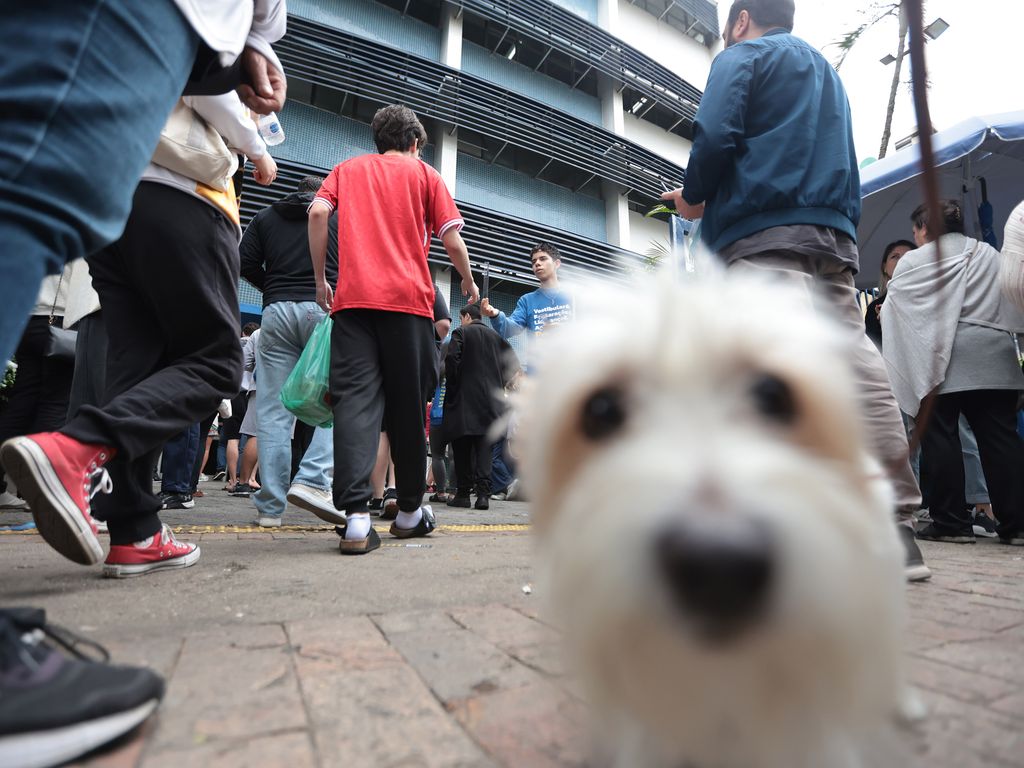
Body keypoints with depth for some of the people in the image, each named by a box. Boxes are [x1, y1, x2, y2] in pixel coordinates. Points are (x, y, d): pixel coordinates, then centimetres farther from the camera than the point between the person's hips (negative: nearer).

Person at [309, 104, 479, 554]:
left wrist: (320, 280, 10)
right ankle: (409, 512, 15)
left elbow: (318, 212, 4)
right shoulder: (424, 173, 16)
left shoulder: (347, 169, 21)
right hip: (409, 298, -1)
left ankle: (355, 516, -18)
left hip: (353, 298, 2)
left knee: (356, 400, -5)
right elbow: (452, 241, 6)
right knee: (408, 406, 5)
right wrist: (469, 283, 22)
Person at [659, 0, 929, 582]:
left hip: (765, 234, -7)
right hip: (836, 235, 8)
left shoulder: (743, 55, 12)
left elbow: (716, 136, -7)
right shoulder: (827, 71, 35)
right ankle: (897, 527, -3)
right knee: (855, 365, -2)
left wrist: (692, 197, 10)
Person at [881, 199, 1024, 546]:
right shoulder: (990, 254, 18)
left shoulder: (913, 261, 4)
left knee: (940, 436, -2)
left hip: (940, 357, -4)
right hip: (994, 355, 5)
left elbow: (892, 309, 9)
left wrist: (881, 313, 26)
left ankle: (951, 521, -1)